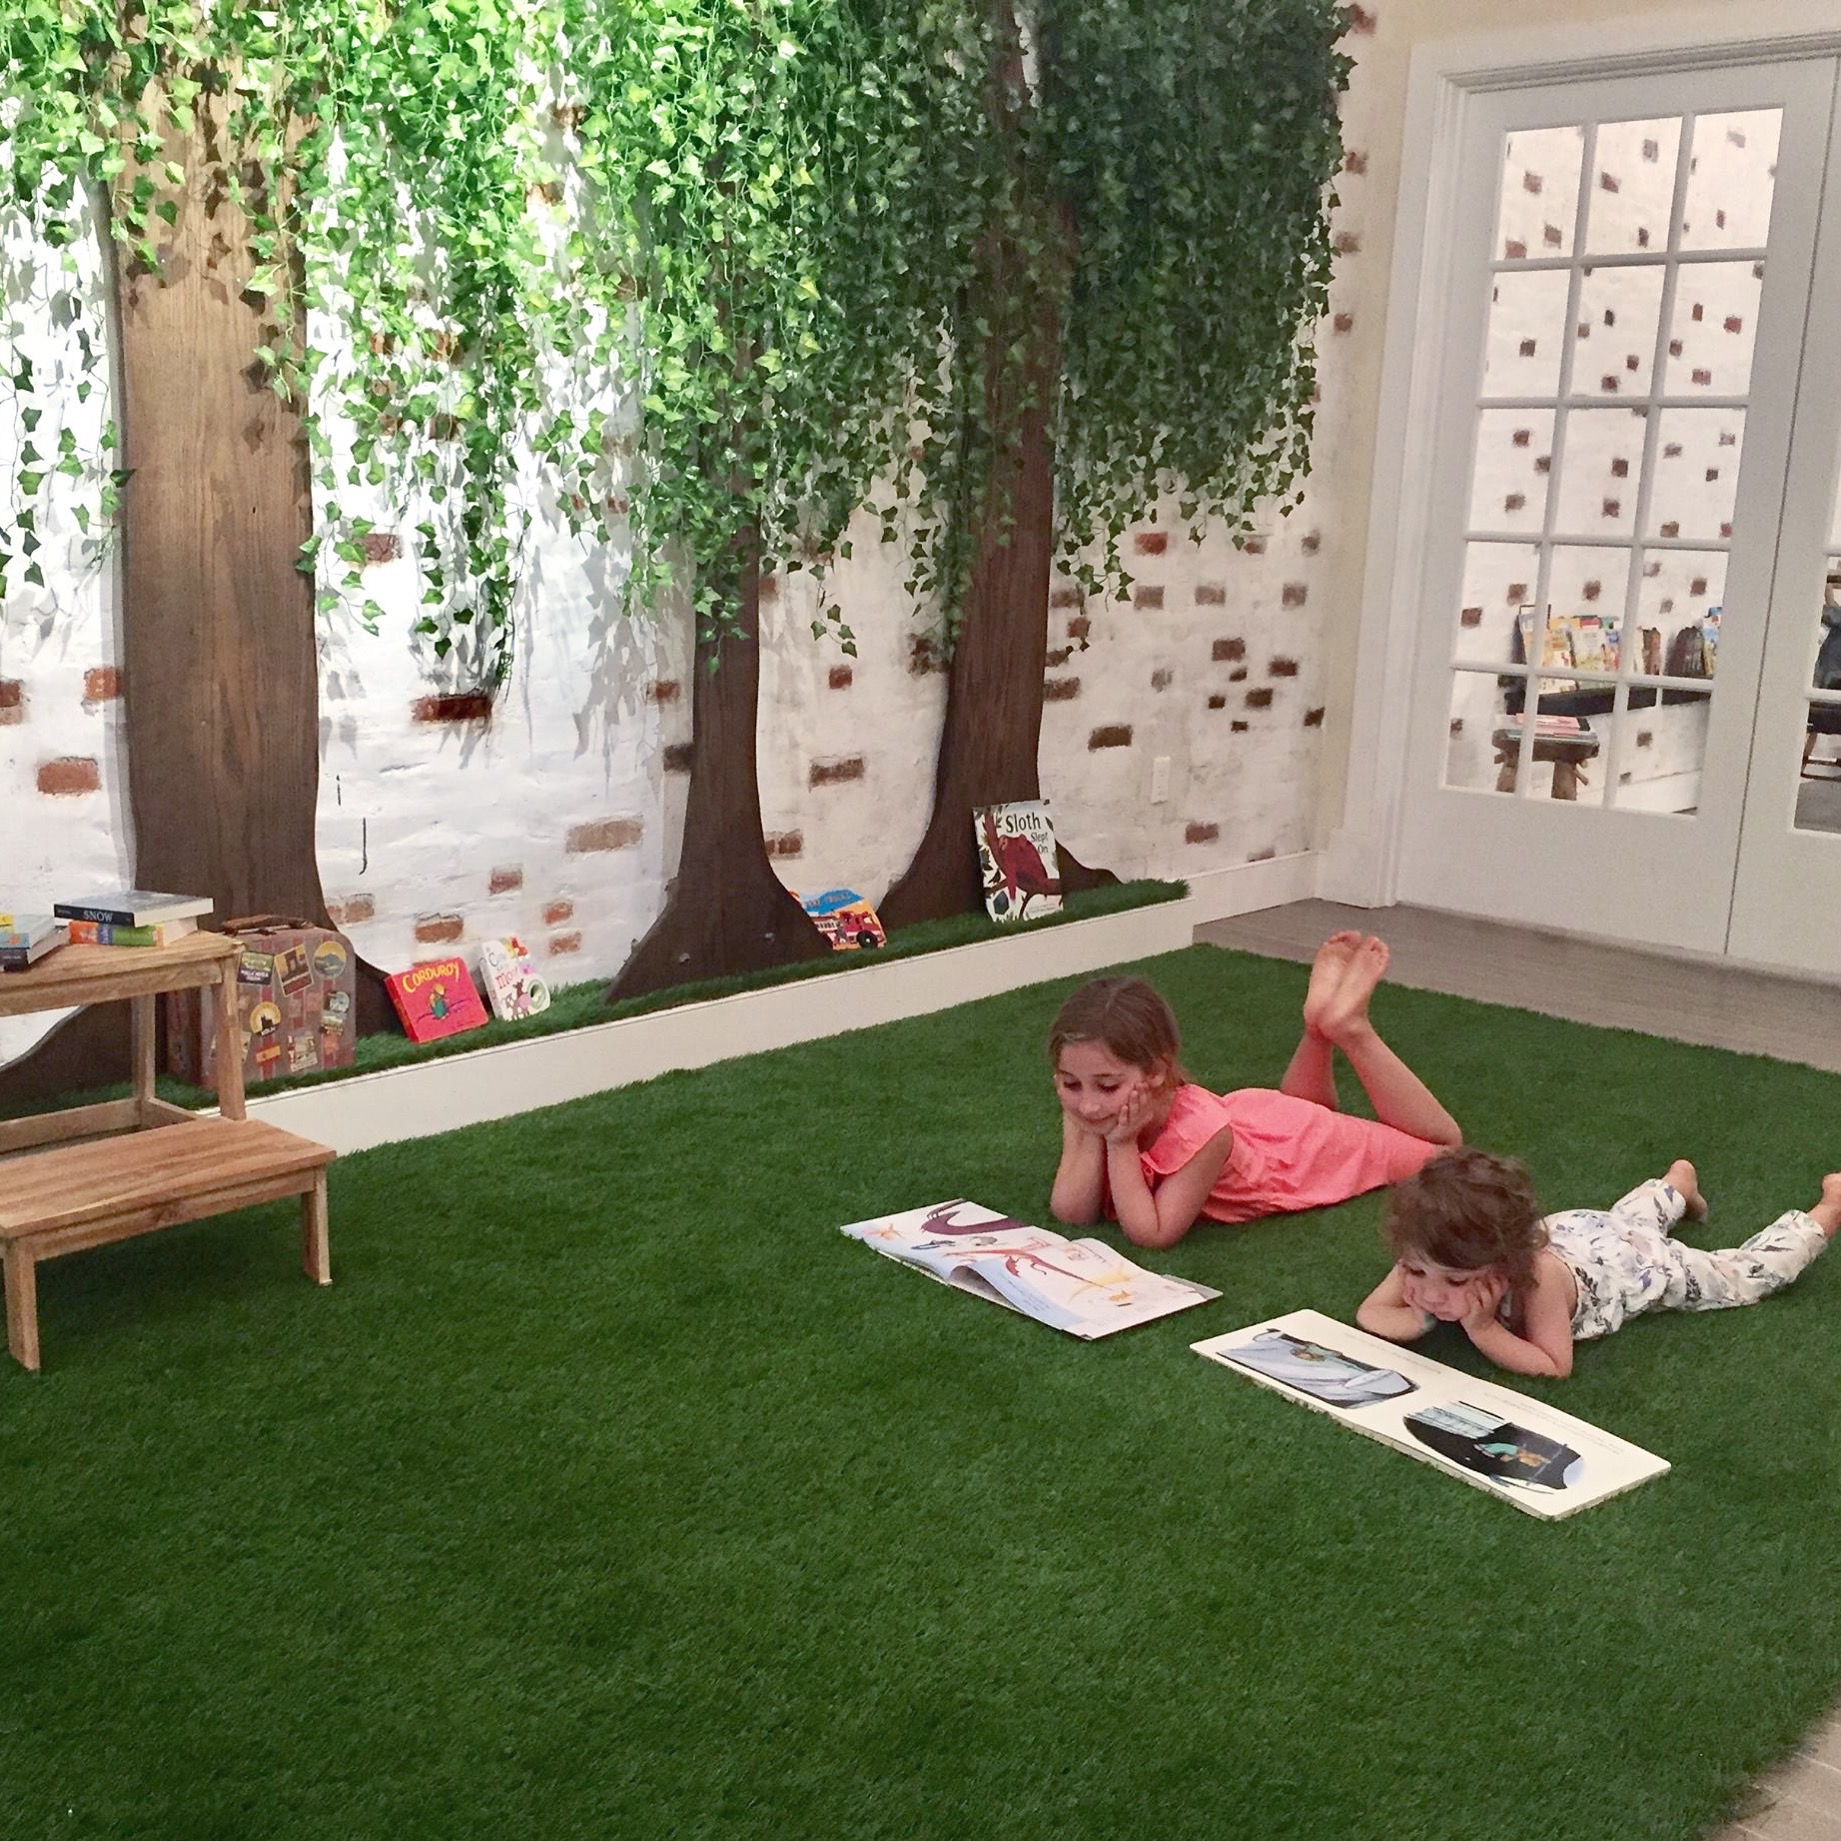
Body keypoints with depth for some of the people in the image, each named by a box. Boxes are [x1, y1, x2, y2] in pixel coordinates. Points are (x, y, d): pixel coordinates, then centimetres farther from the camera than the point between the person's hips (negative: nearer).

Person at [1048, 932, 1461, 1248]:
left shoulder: (1199, 1130, -45)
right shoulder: (1083, 1108, -30)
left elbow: (1154, 1233, -41)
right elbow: (1071, 1213, -31)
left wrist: (1121, 1144, -45)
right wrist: (1096, 1135, -41)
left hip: (1316, 1146, -5)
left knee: (1442, 1146, 19)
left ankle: (1348, 1027, 14)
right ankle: (1320, 1025, 29)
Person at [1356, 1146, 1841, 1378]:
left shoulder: (1538, 1277, -49)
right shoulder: (1431, 1257, -37)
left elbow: (1555, 1365, -44)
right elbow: (1370, 1315, -31)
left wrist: (1483, 1330, -52)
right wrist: (1425, 1320, -49)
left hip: (1637, 1260, -5)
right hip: (1573, 1229, 5)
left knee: (1745, 1274, 18)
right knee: (1628, 1216, 38)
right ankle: (1676, 1182, 68)